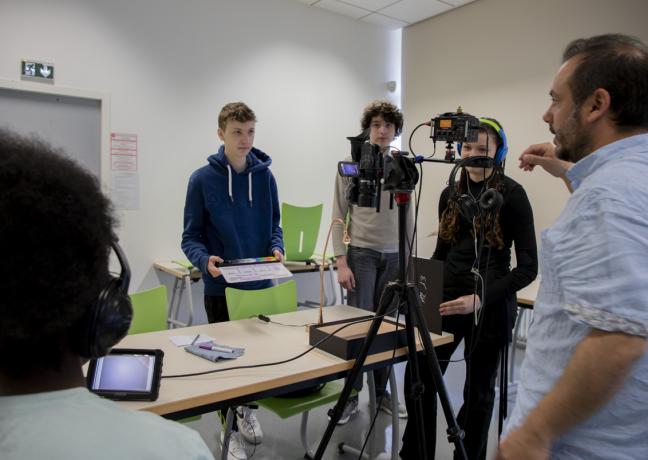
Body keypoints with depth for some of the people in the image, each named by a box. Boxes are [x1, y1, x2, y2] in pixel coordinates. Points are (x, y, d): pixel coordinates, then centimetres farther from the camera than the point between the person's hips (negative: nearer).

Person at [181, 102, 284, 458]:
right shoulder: (203, 179, -8)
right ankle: (230, 429, 28)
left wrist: (276, 248, -10)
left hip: (260, 283, 3)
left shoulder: (265, 176, 2)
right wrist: (205, 260, -25)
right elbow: (191, 236, -6)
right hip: (221, 285, -3)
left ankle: (247, 409, 41)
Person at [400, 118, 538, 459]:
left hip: (491, 307, -4)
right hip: (447, 298, 4)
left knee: (478, 390, 11)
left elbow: (528, 266, -11)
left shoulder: (512, 194, -7)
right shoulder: (451, 193, 8)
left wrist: (482, 299, -22)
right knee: (419, 379, 4)